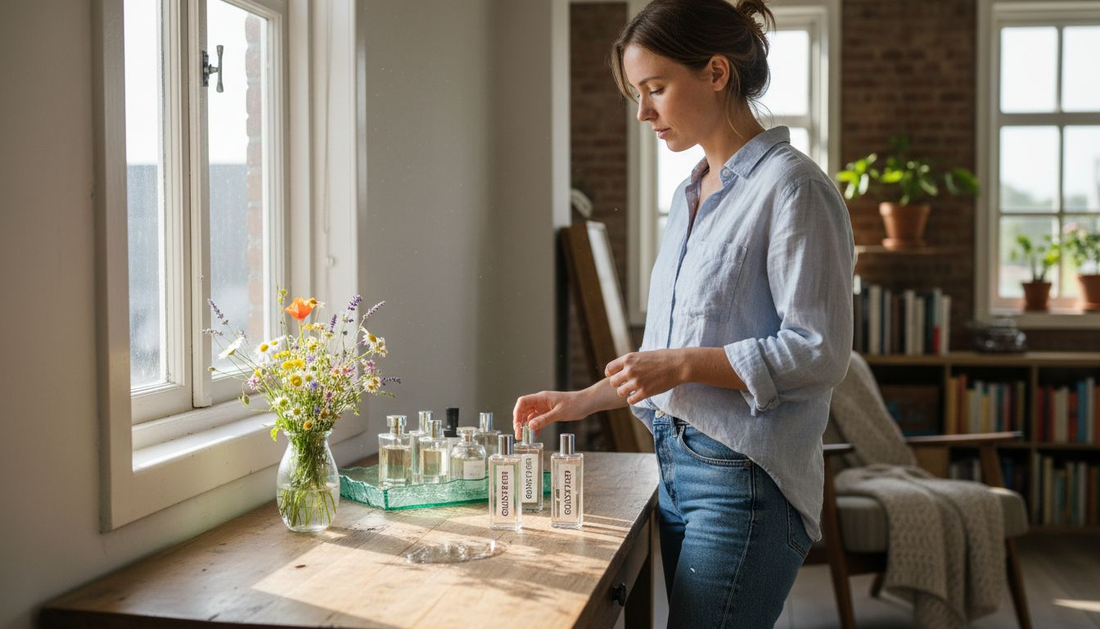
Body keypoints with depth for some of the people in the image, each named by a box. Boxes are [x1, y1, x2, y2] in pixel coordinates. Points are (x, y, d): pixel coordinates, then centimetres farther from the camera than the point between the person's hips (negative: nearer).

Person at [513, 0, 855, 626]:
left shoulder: (793, 188, -11)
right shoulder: (690, 194, 16)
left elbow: (819, 352, -16)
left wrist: (683, 365, -17)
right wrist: (584, 400, 16)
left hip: (745, 481, -8)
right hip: (677, 468, 8)